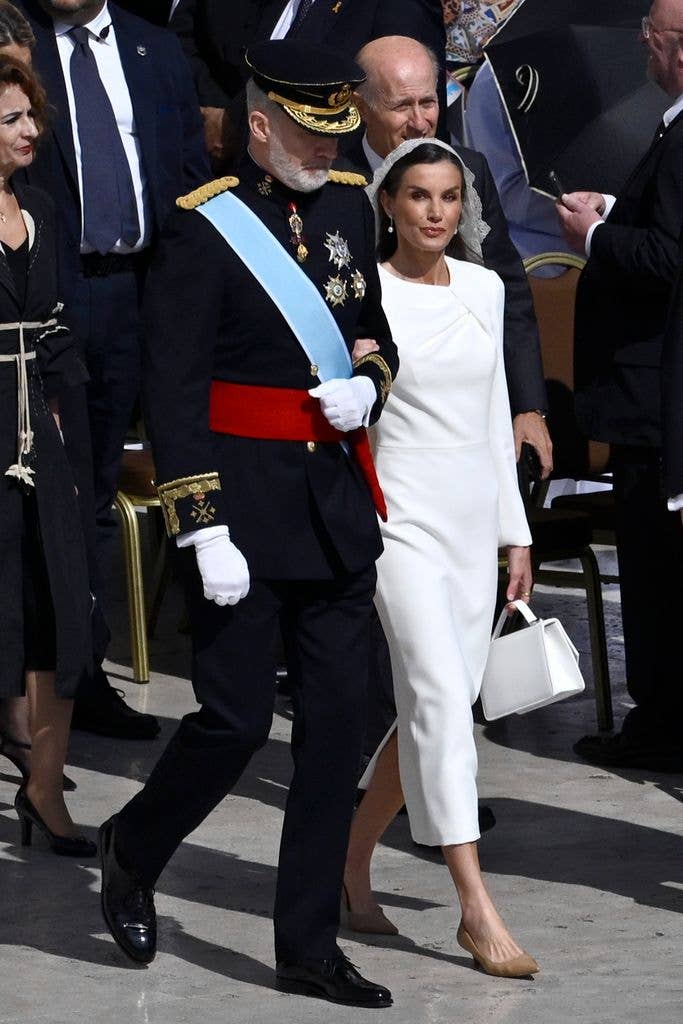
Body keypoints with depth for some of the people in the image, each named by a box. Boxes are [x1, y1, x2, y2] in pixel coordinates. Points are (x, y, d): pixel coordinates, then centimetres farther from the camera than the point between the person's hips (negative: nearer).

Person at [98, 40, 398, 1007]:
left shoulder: (349, 208, 9)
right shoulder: (204, 230, -10)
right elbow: (173, 392, -13)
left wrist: (366, 385, -3)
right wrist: (204, 530, -18)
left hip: (336, 494, 6)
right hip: (243, 497, -6)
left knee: (337, 718, 4)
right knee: (236, 719, -4)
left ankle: (310, 946, 11)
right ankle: (132, 850, 26)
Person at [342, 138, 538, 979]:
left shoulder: (484, 290, 9)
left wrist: (515, 532, 14)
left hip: (472, 519, 6)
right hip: (397, 519, -6)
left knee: (438, 709, 7)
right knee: (441, 698, -14)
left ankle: (351, 865, 24)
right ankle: (477, 910, -15)